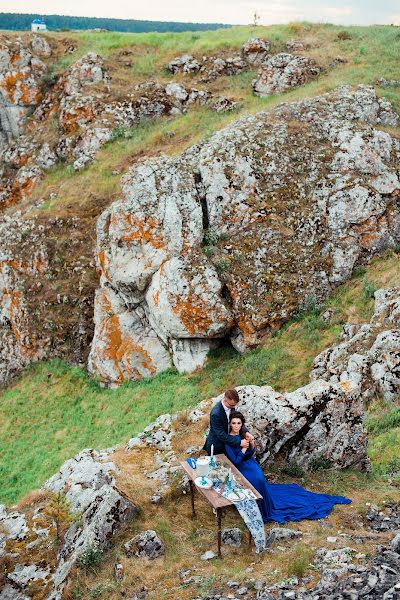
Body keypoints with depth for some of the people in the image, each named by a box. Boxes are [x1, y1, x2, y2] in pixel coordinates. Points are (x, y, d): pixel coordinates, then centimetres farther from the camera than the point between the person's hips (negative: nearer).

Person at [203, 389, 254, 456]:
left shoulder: (231, 406, -11)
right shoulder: (216, 414, -33)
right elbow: (221, 435, -29)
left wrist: (245, 432, -15)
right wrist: (239, 442, -30)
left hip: (226, 443, 7)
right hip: (216, 447, -7)